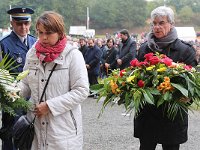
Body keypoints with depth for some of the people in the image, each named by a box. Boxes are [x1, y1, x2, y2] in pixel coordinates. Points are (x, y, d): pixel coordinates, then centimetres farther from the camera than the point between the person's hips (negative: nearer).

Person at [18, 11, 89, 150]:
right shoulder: (32, 53, 6)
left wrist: (50, 105, -16)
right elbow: (27, 85, 13)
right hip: (35, 123, 4)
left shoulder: (73, 55, -8)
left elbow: (81, 91, -12)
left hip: (63, 126, -4)